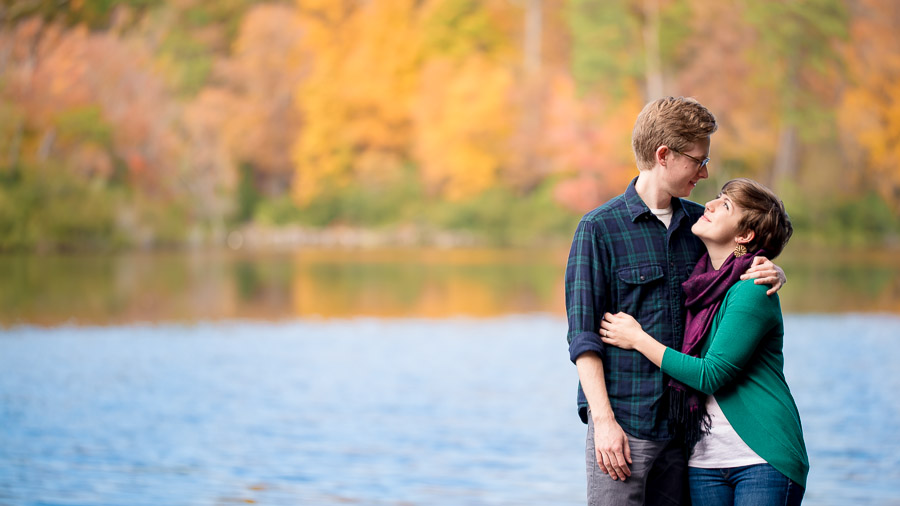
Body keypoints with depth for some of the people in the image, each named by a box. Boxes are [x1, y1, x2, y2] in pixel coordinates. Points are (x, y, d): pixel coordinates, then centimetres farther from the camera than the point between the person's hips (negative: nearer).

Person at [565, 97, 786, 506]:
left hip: (682, 422, 5)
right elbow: (583, 337, -6)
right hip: (624, 422, -5)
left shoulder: (698, 222, 12)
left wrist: (772, 275, 2)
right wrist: (604, 421, -14)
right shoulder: (598, 229, -4)